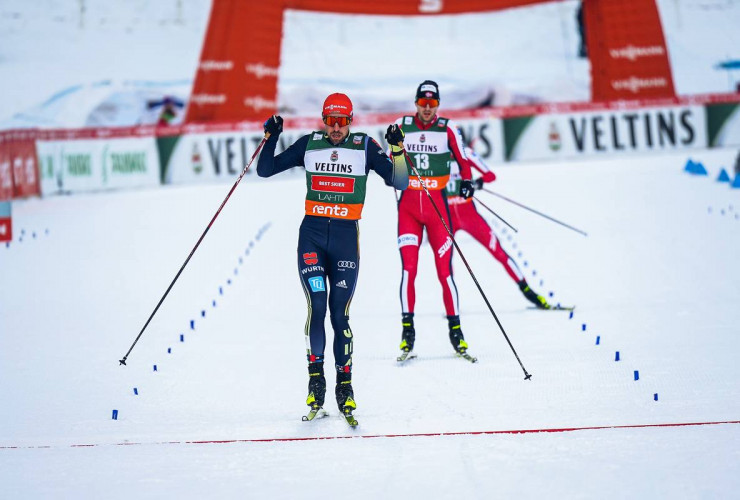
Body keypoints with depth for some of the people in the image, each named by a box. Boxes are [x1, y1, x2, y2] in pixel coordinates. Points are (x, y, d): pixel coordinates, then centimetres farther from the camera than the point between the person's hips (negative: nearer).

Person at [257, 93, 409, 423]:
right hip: (312, 233, 1)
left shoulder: (365, 146, 4)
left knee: (340, 312, -3)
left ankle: (344, 384, 8)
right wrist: (271, 137, -5)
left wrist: (397, 148, -15)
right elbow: (265, 170, 9)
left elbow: (399, 182, -1)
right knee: (317, 306, -13)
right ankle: (315, 377, 2)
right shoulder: (309, 145, 7)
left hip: (346, 236, -1)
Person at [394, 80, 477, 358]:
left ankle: (455, 328, 9)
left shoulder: (447, 129, 0)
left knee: (445, 271, -2)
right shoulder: (402, 126, 5)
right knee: (408, 269, -9)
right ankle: (407, 329, -3)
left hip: (437, 205, -1)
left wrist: (466, 182, -12)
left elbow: (463, 161, 5)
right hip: (408, 205, 1)